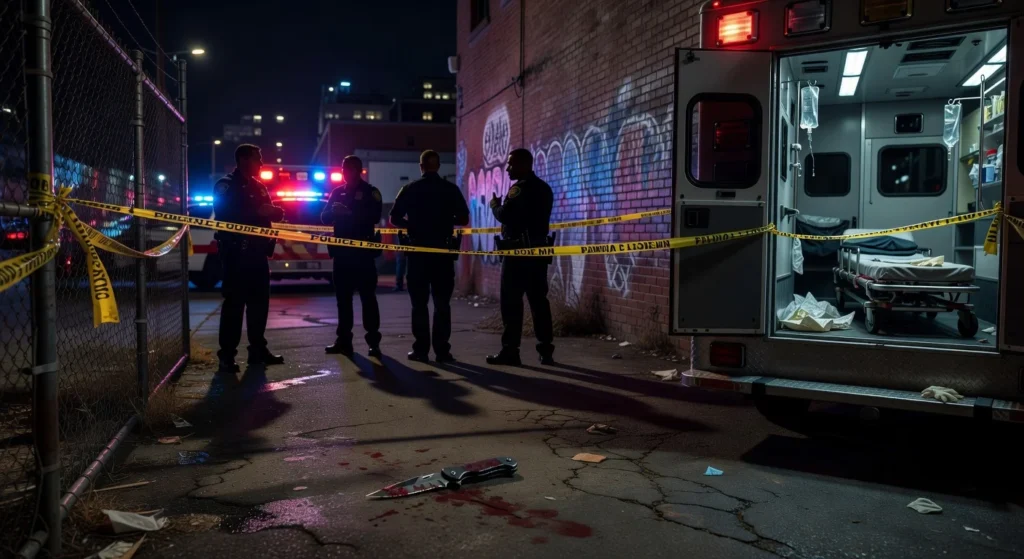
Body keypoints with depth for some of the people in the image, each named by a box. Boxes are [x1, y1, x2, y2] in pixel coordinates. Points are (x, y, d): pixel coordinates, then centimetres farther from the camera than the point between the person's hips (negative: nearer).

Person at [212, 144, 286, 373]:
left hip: (258, 252, 7)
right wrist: (257, 212, -22)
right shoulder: (226, 185, -3)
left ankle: (258, 349, 18)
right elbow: (224, 215, -18)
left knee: (260, 301, 9)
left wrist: (275, 211, -2)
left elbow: (269, 212, 22)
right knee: (234, 302, -9)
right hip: (236, 252, -7)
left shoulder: (259, 187, 20)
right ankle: (227, 355, -6)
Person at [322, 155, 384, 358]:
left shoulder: (370, 192, 2)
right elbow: (325, 217, 9)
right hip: (342, 251, 5)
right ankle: (344, 340, 12)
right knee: (343, 296, 6)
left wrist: (349, 213, -21)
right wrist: (334, 211, -13)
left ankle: (373, 341, -4)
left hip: (363, 250, -5)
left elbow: (374, 217, -12)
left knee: (368, 296, -6)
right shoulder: (337, 192, 15)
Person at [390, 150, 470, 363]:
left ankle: (420, 349, 4)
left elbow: (395, 218, -1)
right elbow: (463, 219, -1)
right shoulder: (451, 189, -1)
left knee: (419, 303, 6)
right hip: (443, 250, 0)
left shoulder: (409, 189, -1)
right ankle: (442, 350, 2)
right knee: (442, 303, 4)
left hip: (418, 250, 0)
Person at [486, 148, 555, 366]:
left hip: (518, 251, -8)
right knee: (539, 301, 8)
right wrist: (502, 206, 20)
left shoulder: (519, 188, -12)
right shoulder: (544, 188, 15)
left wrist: (494, 204, 1)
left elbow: (504, 215, -19)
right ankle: (546, 351, 7)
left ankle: (510, 351, -3)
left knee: (511, 302, -4)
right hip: (539, 250, 8)